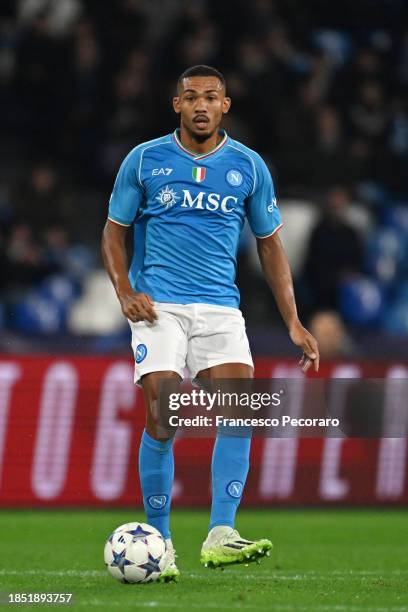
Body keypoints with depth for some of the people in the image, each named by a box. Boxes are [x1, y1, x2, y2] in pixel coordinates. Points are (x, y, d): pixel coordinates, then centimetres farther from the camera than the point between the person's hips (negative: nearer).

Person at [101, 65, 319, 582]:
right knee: (162, 420, -12)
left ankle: (220, 538, -20)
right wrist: (125, 292, -7)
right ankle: (159, 542, 0)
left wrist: (293, 323, 7)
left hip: (220, 308, 2)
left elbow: (269, 244, 13)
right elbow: (114, 232, 10)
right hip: (159, 306, -2)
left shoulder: (248, 166, 7)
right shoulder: (144, 160, 3)